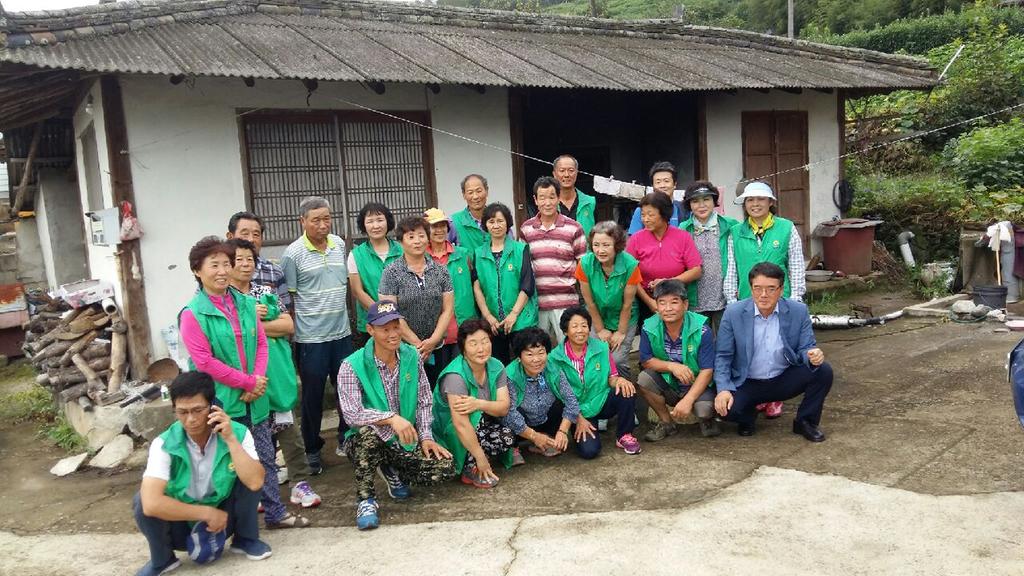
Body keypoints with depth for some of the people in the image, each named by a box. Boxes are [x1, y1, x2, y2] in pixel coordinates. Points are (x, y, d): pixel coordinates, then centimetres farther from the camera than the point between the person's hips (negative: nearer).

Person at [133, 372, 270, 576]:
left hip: (222, 520, 0)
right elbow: (151, 503, -34)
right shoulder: (165, 444, -22)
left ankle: (245, 539, 2)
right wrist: (207, 514, -27)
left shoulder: (238, 433, -19)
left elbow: (255, 482, -32)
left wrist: (230, 439, -34)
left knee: (247, 475, -24)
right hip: (182, 523, 0)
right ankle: (162, 560, 1)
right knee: (142, 500, -26)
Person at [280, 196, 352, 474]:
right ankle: (312, 448, 22)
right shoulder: (293, 254, -10)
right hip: (311, 337, -5)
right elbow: (288, 297, -7)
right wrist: (292, 332, -7)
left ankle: (347, 438, 31)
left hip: (342, 332, 5)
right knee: (313, 395, 7)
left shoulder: (339, 245, 5)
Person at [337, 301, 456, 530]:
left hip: (406, 442, 4)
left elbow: (425, 402, 5)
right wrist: (391, 418, -37)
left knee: (445, 469, -15)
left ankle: (393, 471, 14)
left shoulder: (412, 357, -2)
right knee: (367, 433, -39)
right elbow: (351, 415, -26)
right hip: (367, 441, -4)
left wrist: (426, 436, -5)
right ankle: (366, 500, -17)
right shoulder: (352, 366, -17)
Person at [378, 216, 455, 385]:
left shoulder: (441, 271, 6)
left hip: (437, 349, 3)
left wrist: (433, 341, -8)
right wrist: (418, 344, -10)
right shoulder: (391, 273, -4)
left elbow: (448, 310, 4)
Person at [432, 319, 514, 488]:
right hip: (449, 432, -6)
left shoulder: (496, 367, -8)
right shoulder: (456, 375, -28)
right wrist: (481, 458, -28)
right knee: (478, 418, -31)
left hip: (482, 424, 6)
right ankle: (471, 468, -15)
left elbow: (504, 407, -12)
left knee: (507, 437, -20)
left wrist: (479, 404, -32)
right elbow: (461, 424, -31)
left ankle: (471, 466, -1)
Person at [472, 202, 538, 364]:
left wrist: (513, 314, -11)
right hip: (493, 324, 3)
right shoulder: (479, 254, 8)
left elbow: (527, 285, -4)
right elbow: (477, 288, 5)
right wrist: (488, 316, -5)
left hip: (521, 321, -2)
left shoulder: (521, 249, 0)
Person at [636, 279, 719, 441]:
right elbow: (646, 361, -5)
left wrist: (687, 400, -31)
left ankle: (707, 420, 9)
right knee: (643, 379, -24)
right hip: (667, 384, 3)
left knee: (705, 408, -33)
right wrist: (671, 366, -24)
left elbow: (707, 370, -20)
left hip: (697, 386, -3)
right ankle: (666, 422, 0)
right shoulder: (649, 328, -12)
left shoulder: (701, 329, -20)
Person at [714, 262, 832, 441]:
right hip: (747, 384, -2)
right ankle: (748, 416, 12)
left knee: (823, 371, -21)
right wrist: (723, 389, -21)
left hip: (784, 380, 2)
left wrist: (813, 355, -30)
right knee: (727, 408, -29)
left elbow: (805, 347, -4)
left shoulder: (798, 311, -7)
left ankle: (805, 422, 5)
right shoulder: (734, 313, -11)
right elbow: (722, 356, -7)